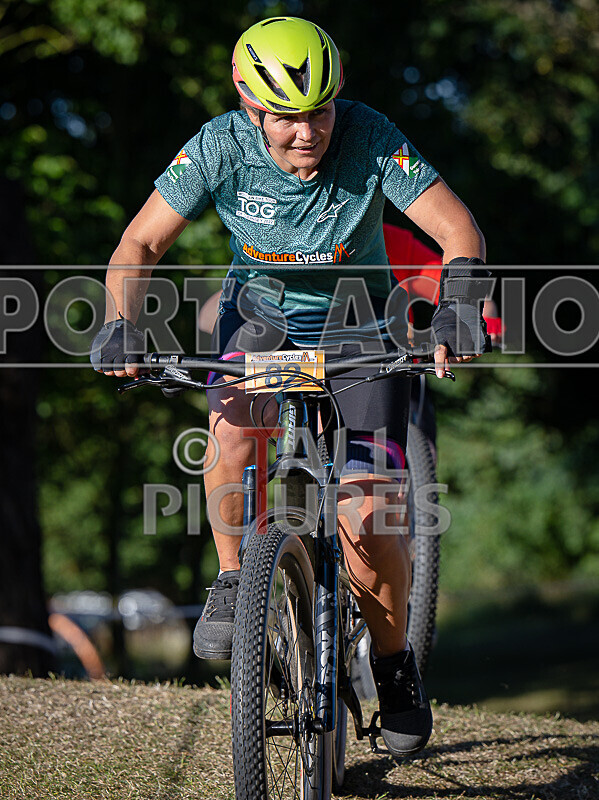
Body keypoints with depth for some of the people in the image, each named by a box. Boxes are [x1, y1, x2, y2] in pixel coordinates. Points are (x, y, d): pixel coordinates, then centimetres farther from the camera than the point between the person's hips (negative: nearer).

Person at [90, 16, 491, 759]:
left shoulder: (371, 139, -25)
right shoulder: (221, 147, -22)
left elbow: (459, 231, -25)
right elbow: (140, 244, -16)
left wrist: (456, 306, -44)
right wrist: (121, 324, -33)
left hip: (355, 321, -1)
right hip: (262, 311, 1)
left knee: (366, 520, -13)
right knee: (234, 424, -34)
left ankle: (394, 663, 14)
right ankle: (231, 583, -9)